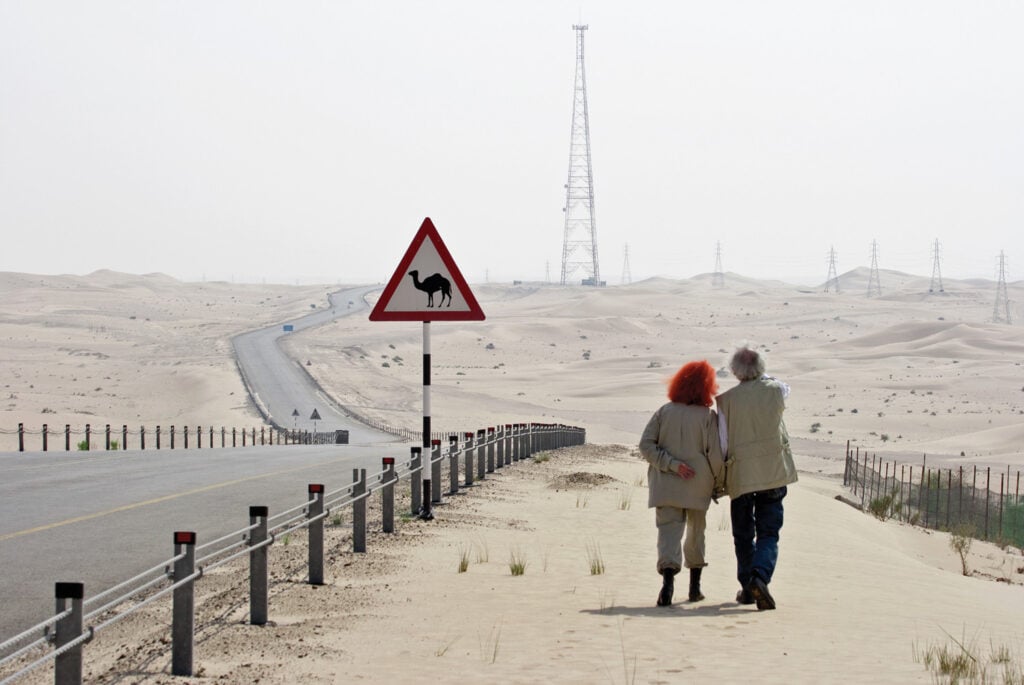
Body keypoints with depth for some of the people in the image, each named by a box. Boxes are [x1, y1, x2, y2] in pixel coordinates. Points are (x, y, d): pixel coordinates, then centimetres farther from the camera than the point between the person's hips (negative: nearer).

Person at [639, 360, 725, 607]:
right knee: (696, 532, 18)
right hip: (697, 486, 0)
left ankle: (668, 578, -29)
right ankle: (695, 586, 26)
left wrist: (671, 464, -9)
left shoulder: (664, 412, 1)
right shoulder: (708, 416, -6)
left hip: (665, 485, 0)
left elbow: (646, 445, -6)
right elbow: (715, 455, -9)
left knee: (668, 530, -5)